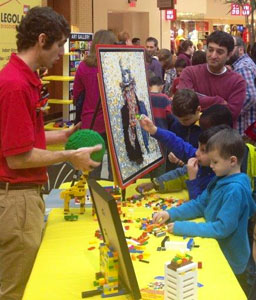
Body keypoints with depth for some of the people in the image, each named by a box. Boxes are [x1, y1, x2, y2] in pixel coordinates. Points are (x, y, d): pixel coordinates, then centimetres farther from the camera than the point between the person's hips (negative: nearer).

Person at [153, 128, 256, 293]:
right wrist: (171, 214, -5)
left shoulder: (235, 190, -26)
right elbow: (200, 204, 9)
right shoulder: (220, 180, 2)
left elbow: (223, 228, -28)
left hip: (229, 262, -8)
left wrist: (183, 227, -24)